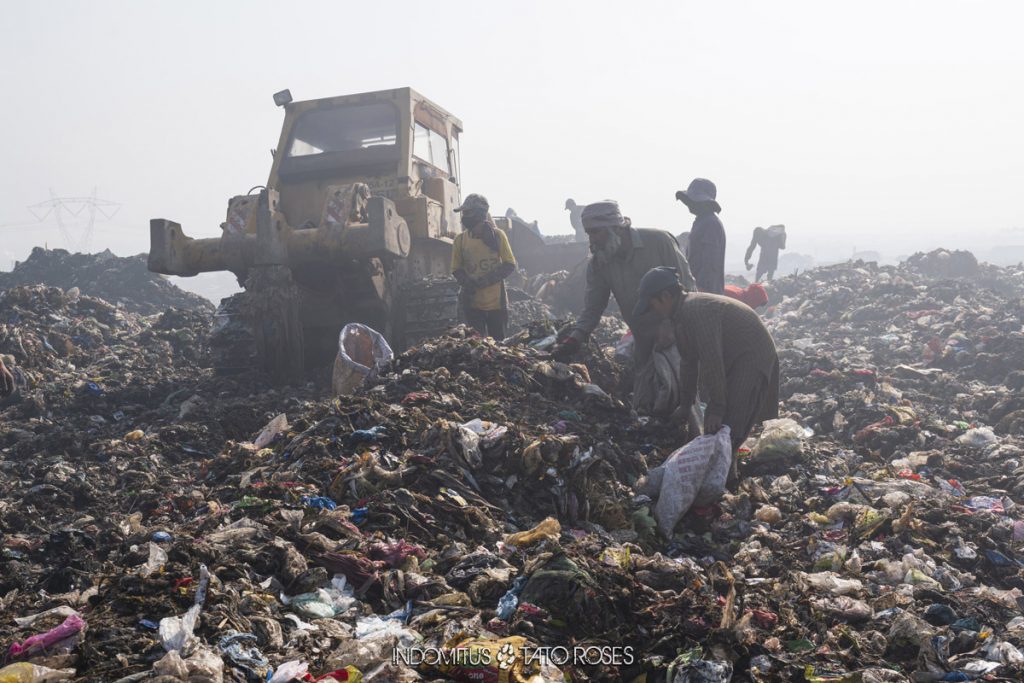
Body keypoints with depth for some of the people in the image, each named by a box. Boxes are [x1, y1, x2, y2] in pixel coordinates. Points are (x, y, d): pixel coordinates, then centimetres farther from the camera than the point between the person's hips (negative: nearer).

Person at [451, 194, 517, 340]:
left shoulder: (497, 236, -3)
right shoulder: (460, 239, 1)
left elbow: (510, 266, -4)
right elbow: (457, 269, 5)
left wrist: (486, 280, -17)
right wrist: (468, 283, -17)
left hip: (496, 301, 0)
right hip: (473, 303, 1)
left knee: (498, 342, 9)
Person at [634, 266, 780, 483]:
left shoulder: (697, 310, -28)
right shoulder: (682, 313, 5)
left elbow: (712, 361, -30)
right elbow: (688, 361, 13)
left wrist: (717, 408, -26)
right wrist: (685, 404, 17)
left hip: (752, 360, -10)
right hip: (733, 359, 10)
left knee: (725, 426, -11)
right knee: (714, 424, 11)